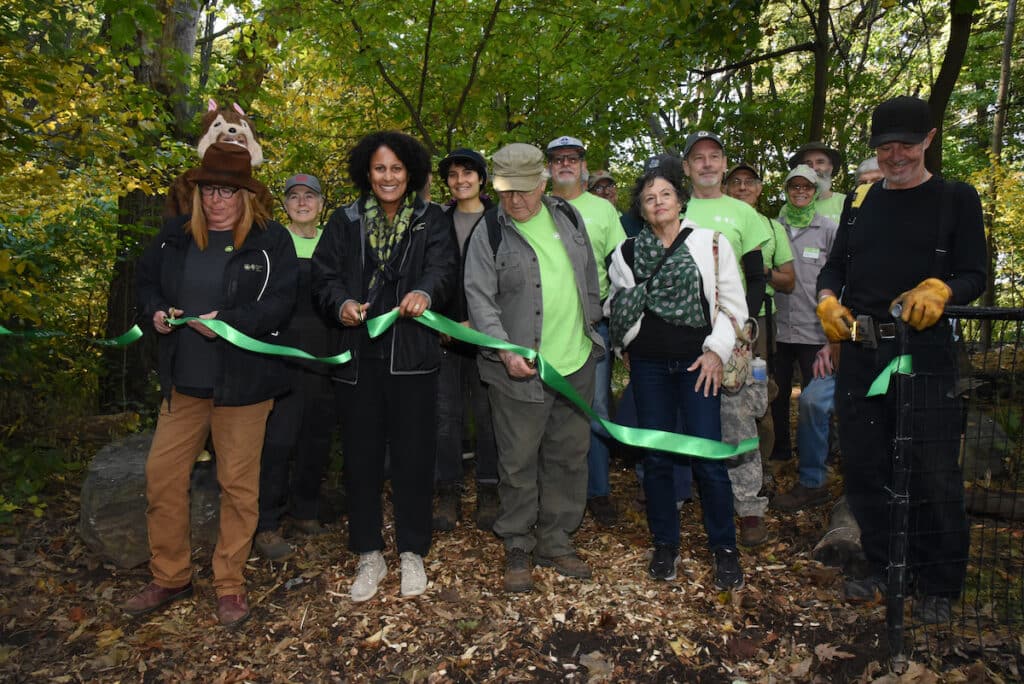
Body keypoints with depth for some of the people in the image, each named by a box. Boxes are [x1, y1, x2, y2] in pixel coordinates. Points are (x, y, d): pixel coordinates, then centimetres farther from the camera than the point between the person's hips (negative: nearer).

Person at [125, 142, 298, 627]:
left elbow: (279, 304, -13)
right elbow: (146, 281, 17)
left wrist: (228, 322, -26)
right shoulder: (175, 235, 7)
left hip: (243, 384, -5)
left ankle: (230, 583, 23)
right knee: (162, 475, 9)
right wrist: (156, 311, -4)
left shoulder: (270, 240, -7)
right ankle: (170, 577, 29)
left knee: (238, 484, 6)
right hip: (182, 382, 5)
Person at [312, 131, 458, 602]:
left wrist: (425, 291, -32)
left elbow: (443, 267, -10)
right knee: (361, 455, 7)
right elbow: (324, 275, 3)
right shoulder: (345, 221, 11)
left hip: (412, 355, -1)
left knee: (413, 453, 5)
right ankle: (369, 555, 23)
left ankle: (411, 553, 22)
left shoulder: (432, 222, 7)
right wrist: (342, 303, -19)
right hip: (357, 355, 2)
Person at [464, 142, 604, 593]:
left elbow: (589, 277, 17)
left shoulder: (567, 216, 7)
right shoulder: (489, 235, -7)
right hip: (520, 368, -4)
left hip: (576, 361, 5)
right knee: (518, 462, 4)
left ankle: (555, 542, 30)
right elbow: (479, 299, -12)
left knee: (569, 456, 13)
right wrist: (505, 351, -24)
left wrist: (592, 326, 17)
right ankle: (517, 548, 23)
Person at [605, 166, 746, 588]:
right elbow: (614, 304, 19)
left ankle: (724, 548, 15)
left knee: (708, 456, -4)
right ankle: (665, 545, 22)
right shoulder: (627, 252, 8)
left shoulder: (711, 244, 3)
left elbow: (732, 303, 3)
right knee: (656, 457, 6)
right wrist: (624, 347, 9)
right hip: (648, 363, 2)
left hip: (697, 362, -2)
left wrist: (717, 351, -7)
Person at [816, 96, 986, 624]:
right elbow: (836, 265, 16)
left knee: (933, 475, 0)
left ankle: (938, 589, 19)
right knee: (863, 466, 10)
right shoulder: (859, 201, 15)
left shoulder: (957, 198, 4)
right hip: (859, 354, 4)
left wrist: (939, 290, -23)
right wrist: (827, 299, -4)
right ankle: (884, 570, 28)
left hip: (925, 355, -4)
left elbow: (974, 275, -2)